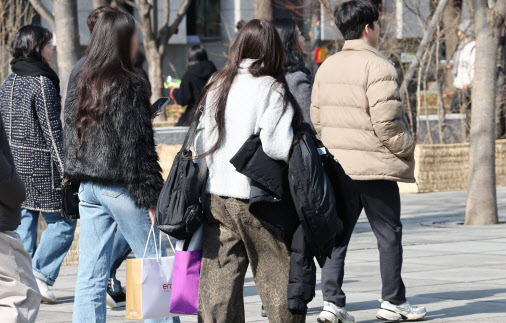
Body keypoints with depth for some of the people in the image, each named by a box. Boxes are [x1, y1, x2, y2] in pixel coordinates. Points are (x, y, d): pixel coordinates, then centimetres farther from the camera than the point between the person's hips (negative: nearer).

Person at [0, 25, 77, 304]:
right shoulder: (42, 84, -14)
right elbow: (52, 132, -16)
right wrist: (67, 170, -13)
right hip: (40, 166, -8)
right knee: (61, 221, 2)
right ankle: (40, 275, -6)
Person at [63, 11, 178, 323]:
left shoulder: (82, 84, 10)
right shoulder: (130, 86, -11)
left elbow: (71, 136, 16)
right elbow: (138, 146, -13)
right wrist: (150, 197, -11)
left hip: (88, 187, 7)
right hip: (120, 188, -7)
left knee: (91, 277, 5)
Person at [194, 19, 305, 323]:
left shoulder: (217, 87, 9)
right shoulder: (272, 90, -9)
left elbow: (201, 145, 13)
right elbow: (277, 147, -18)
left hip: (216, 195, 5)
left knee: (218, 284, 5)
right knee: (279, 278, 4)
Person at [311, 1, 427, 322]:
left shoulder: (328, 66, 10)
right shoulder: (378, 66, -15)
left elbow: (316, 116, 14)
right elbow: (386, 121, -20)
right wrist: (406, 148, -5)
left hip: (337, 164, 7)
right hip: (375, 165, -7)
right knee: (389, 234, 7)